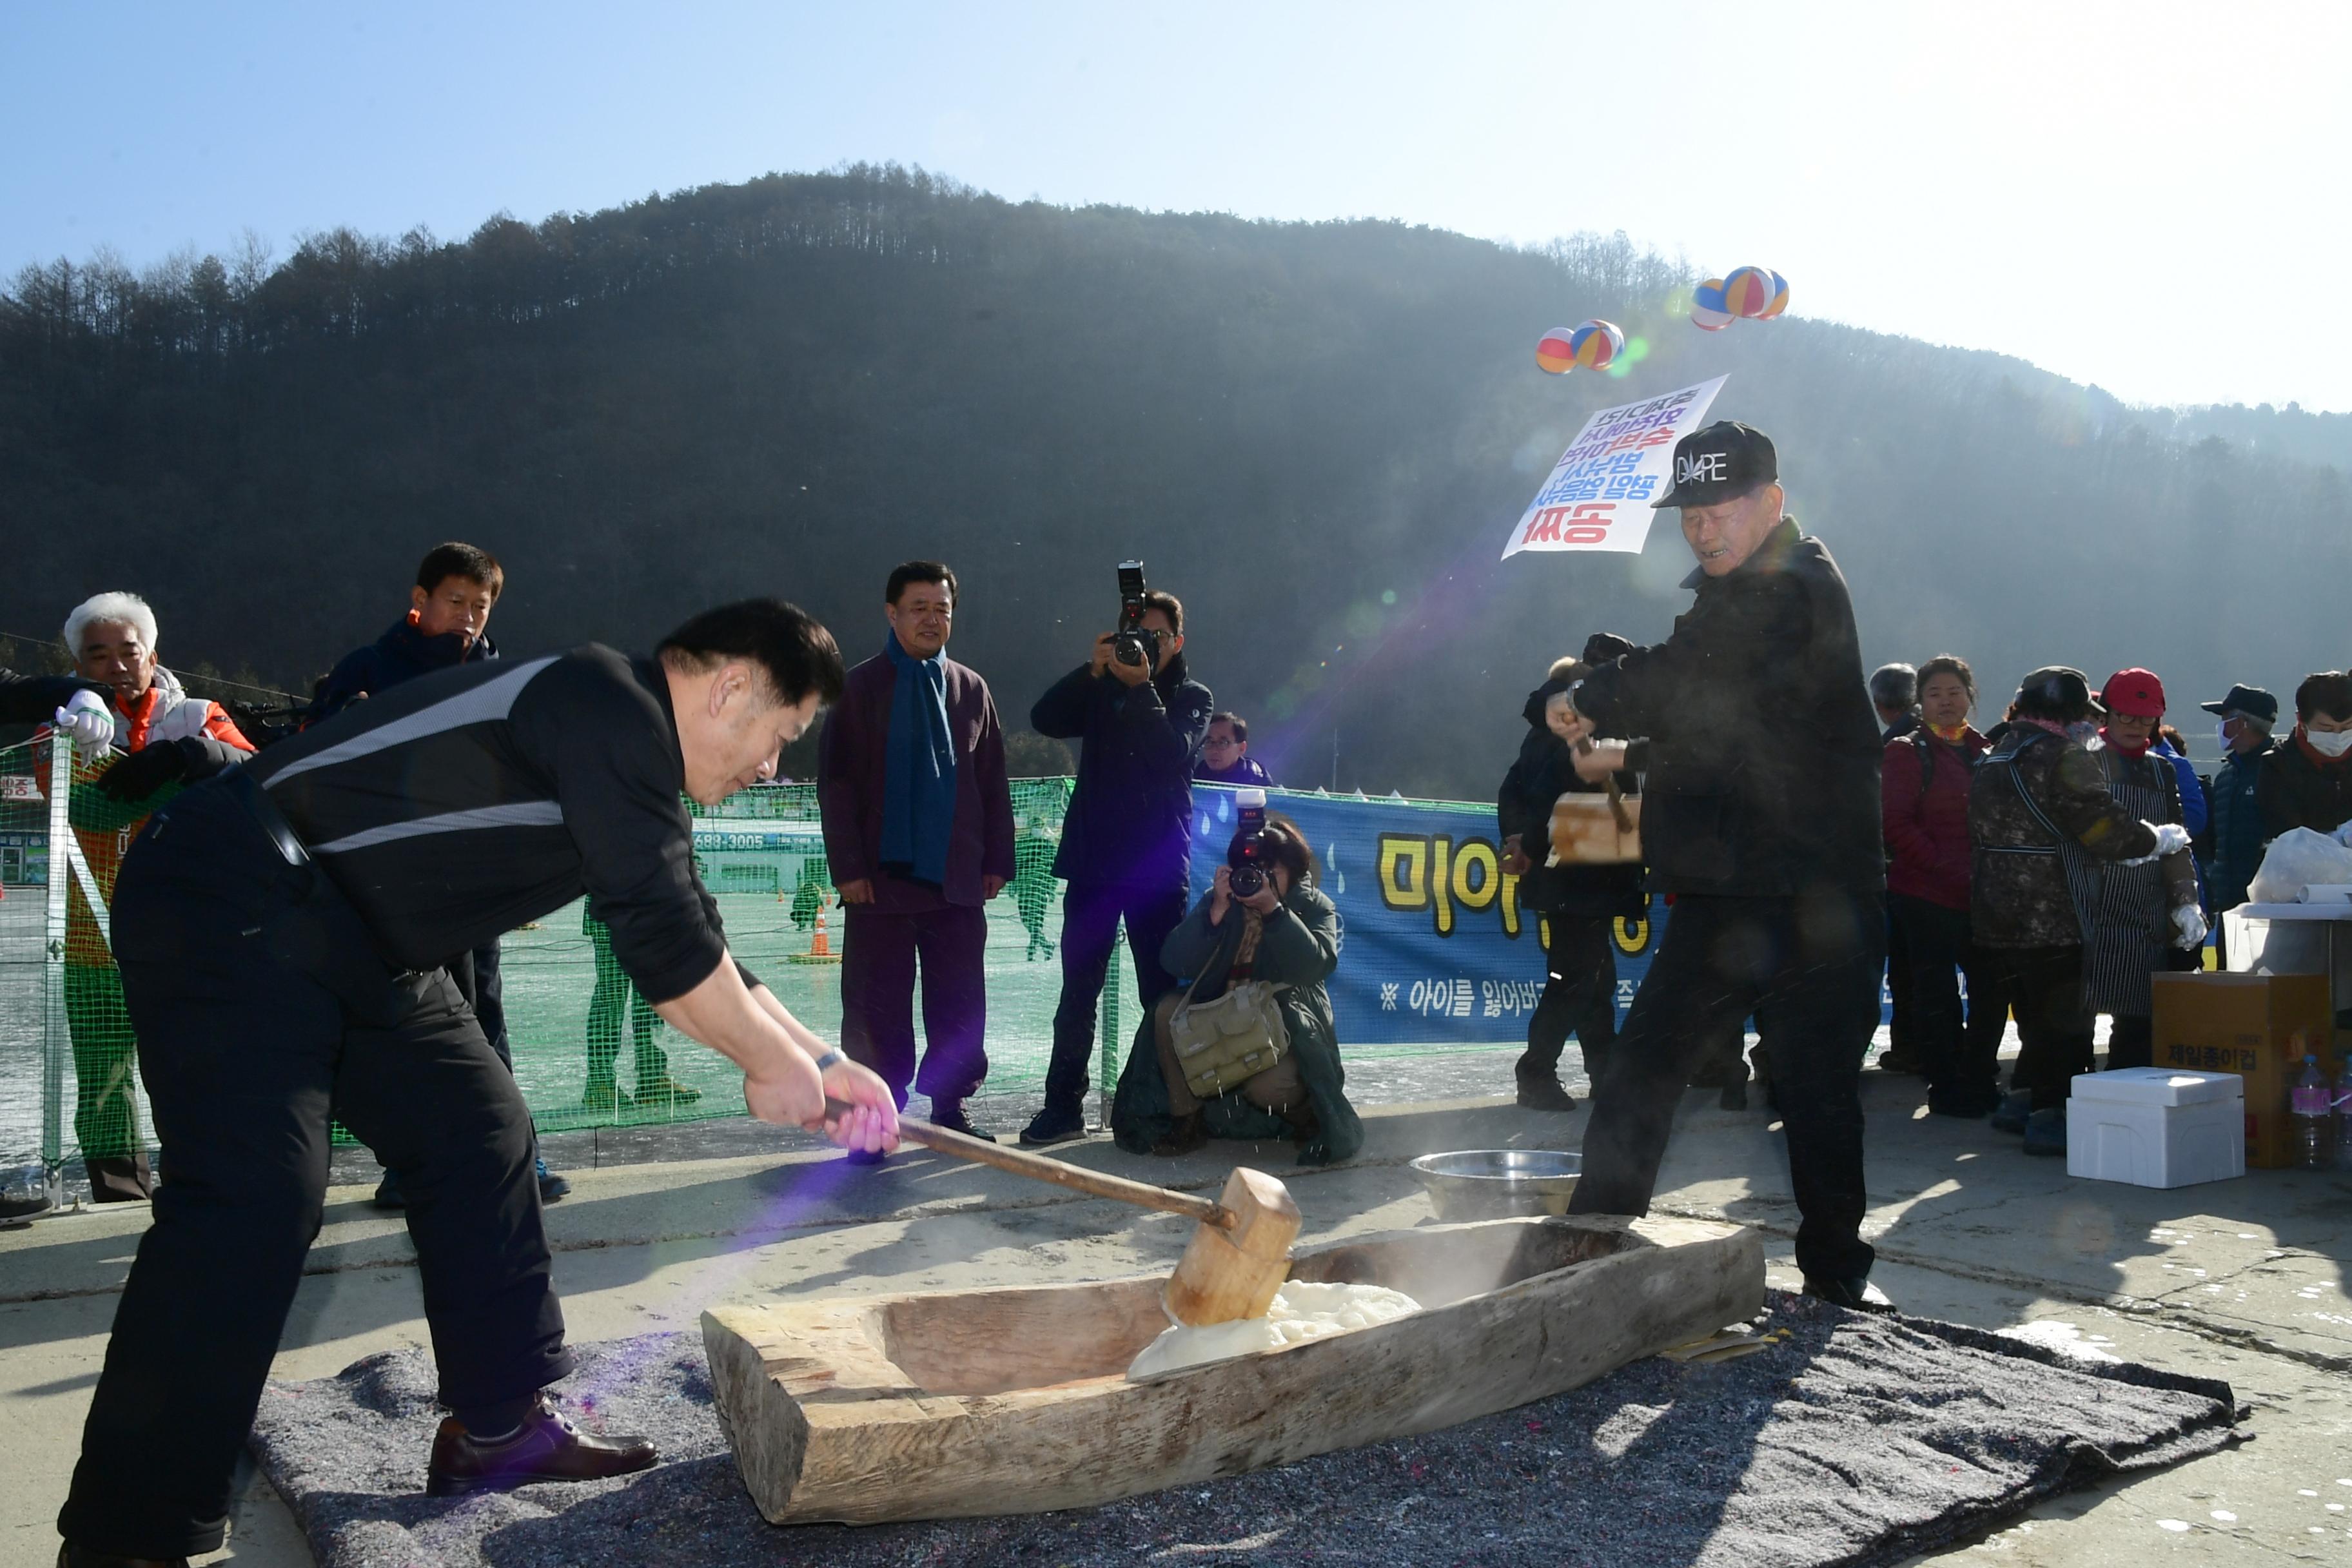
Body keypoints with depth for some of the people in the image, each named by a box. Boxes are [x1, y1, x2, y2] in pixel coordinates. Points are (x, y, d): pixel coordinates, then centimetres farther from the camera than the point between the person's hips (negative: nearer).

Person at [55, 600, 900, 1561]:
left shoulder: (629, 759, 12)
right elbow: (663, 939, -21)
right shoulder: (613, 711, -19)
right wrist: (775, 1062, -8)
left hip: (349, 942, 11)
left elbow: (692, 955, 16)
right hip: (230, 904, -11)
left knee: (477, 1134, 9)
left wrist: (821, 1062, 13)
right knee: (254, 1196, -18)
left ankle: (499, 1429, 16)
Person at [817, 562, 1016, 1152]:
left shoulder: (971, 690, 12)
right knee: (877, 1009, 2)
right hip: (882, 878, -3)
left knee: (961, 1006, 5)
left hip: (957, 879, 3)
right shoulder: (859, 689, 2)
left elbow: (993, 784, 13)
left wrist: (997, 860, 6)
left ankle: (949, 1109, 17)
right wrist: (849, 867, -9)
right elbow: (835, 782, -2)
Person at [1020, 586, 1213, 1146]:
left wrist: (1141, 688, -19)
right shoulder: (1101, 691, 12)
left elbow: (1174, 753, -13)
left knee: (1161, 994, 3)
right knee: (1078, 991, 3)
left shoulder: (1192, 697, 6)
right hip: (1093, 862, 2)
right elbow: (1045, 719, -5)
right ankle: (1063, 1106, 9)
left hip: (1158, 866, -2)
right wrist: (1094, 670, -14)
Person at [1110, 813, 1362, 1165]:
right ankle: (1187, 1118, -8)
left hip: (1284, 1033, -3)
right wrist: (1216, 911, -22)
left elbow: (1315, 965, -21)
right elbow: (1175, 962, -10)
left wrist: (1273, 910, -28)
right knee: (1169, 1011, -24)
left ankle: (1306, 1113, 4)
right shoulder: (1221, 901, 2)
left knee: (1265, 1085, -33)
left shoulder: (1315, 908, 0)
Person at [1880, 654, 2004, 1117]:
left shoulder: (1987, 751, 15)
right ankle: (1946, 1086, 12)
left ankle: (1980, 1079, 25)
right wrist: (1946, 869, -16)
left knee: (1993, 986, 8)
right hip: (1926, 893, -5)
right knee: (1938, 992, 1)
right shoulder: (1906, 752, -1)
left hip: (1984, 895, 5)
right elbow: (1896, 823, -8)